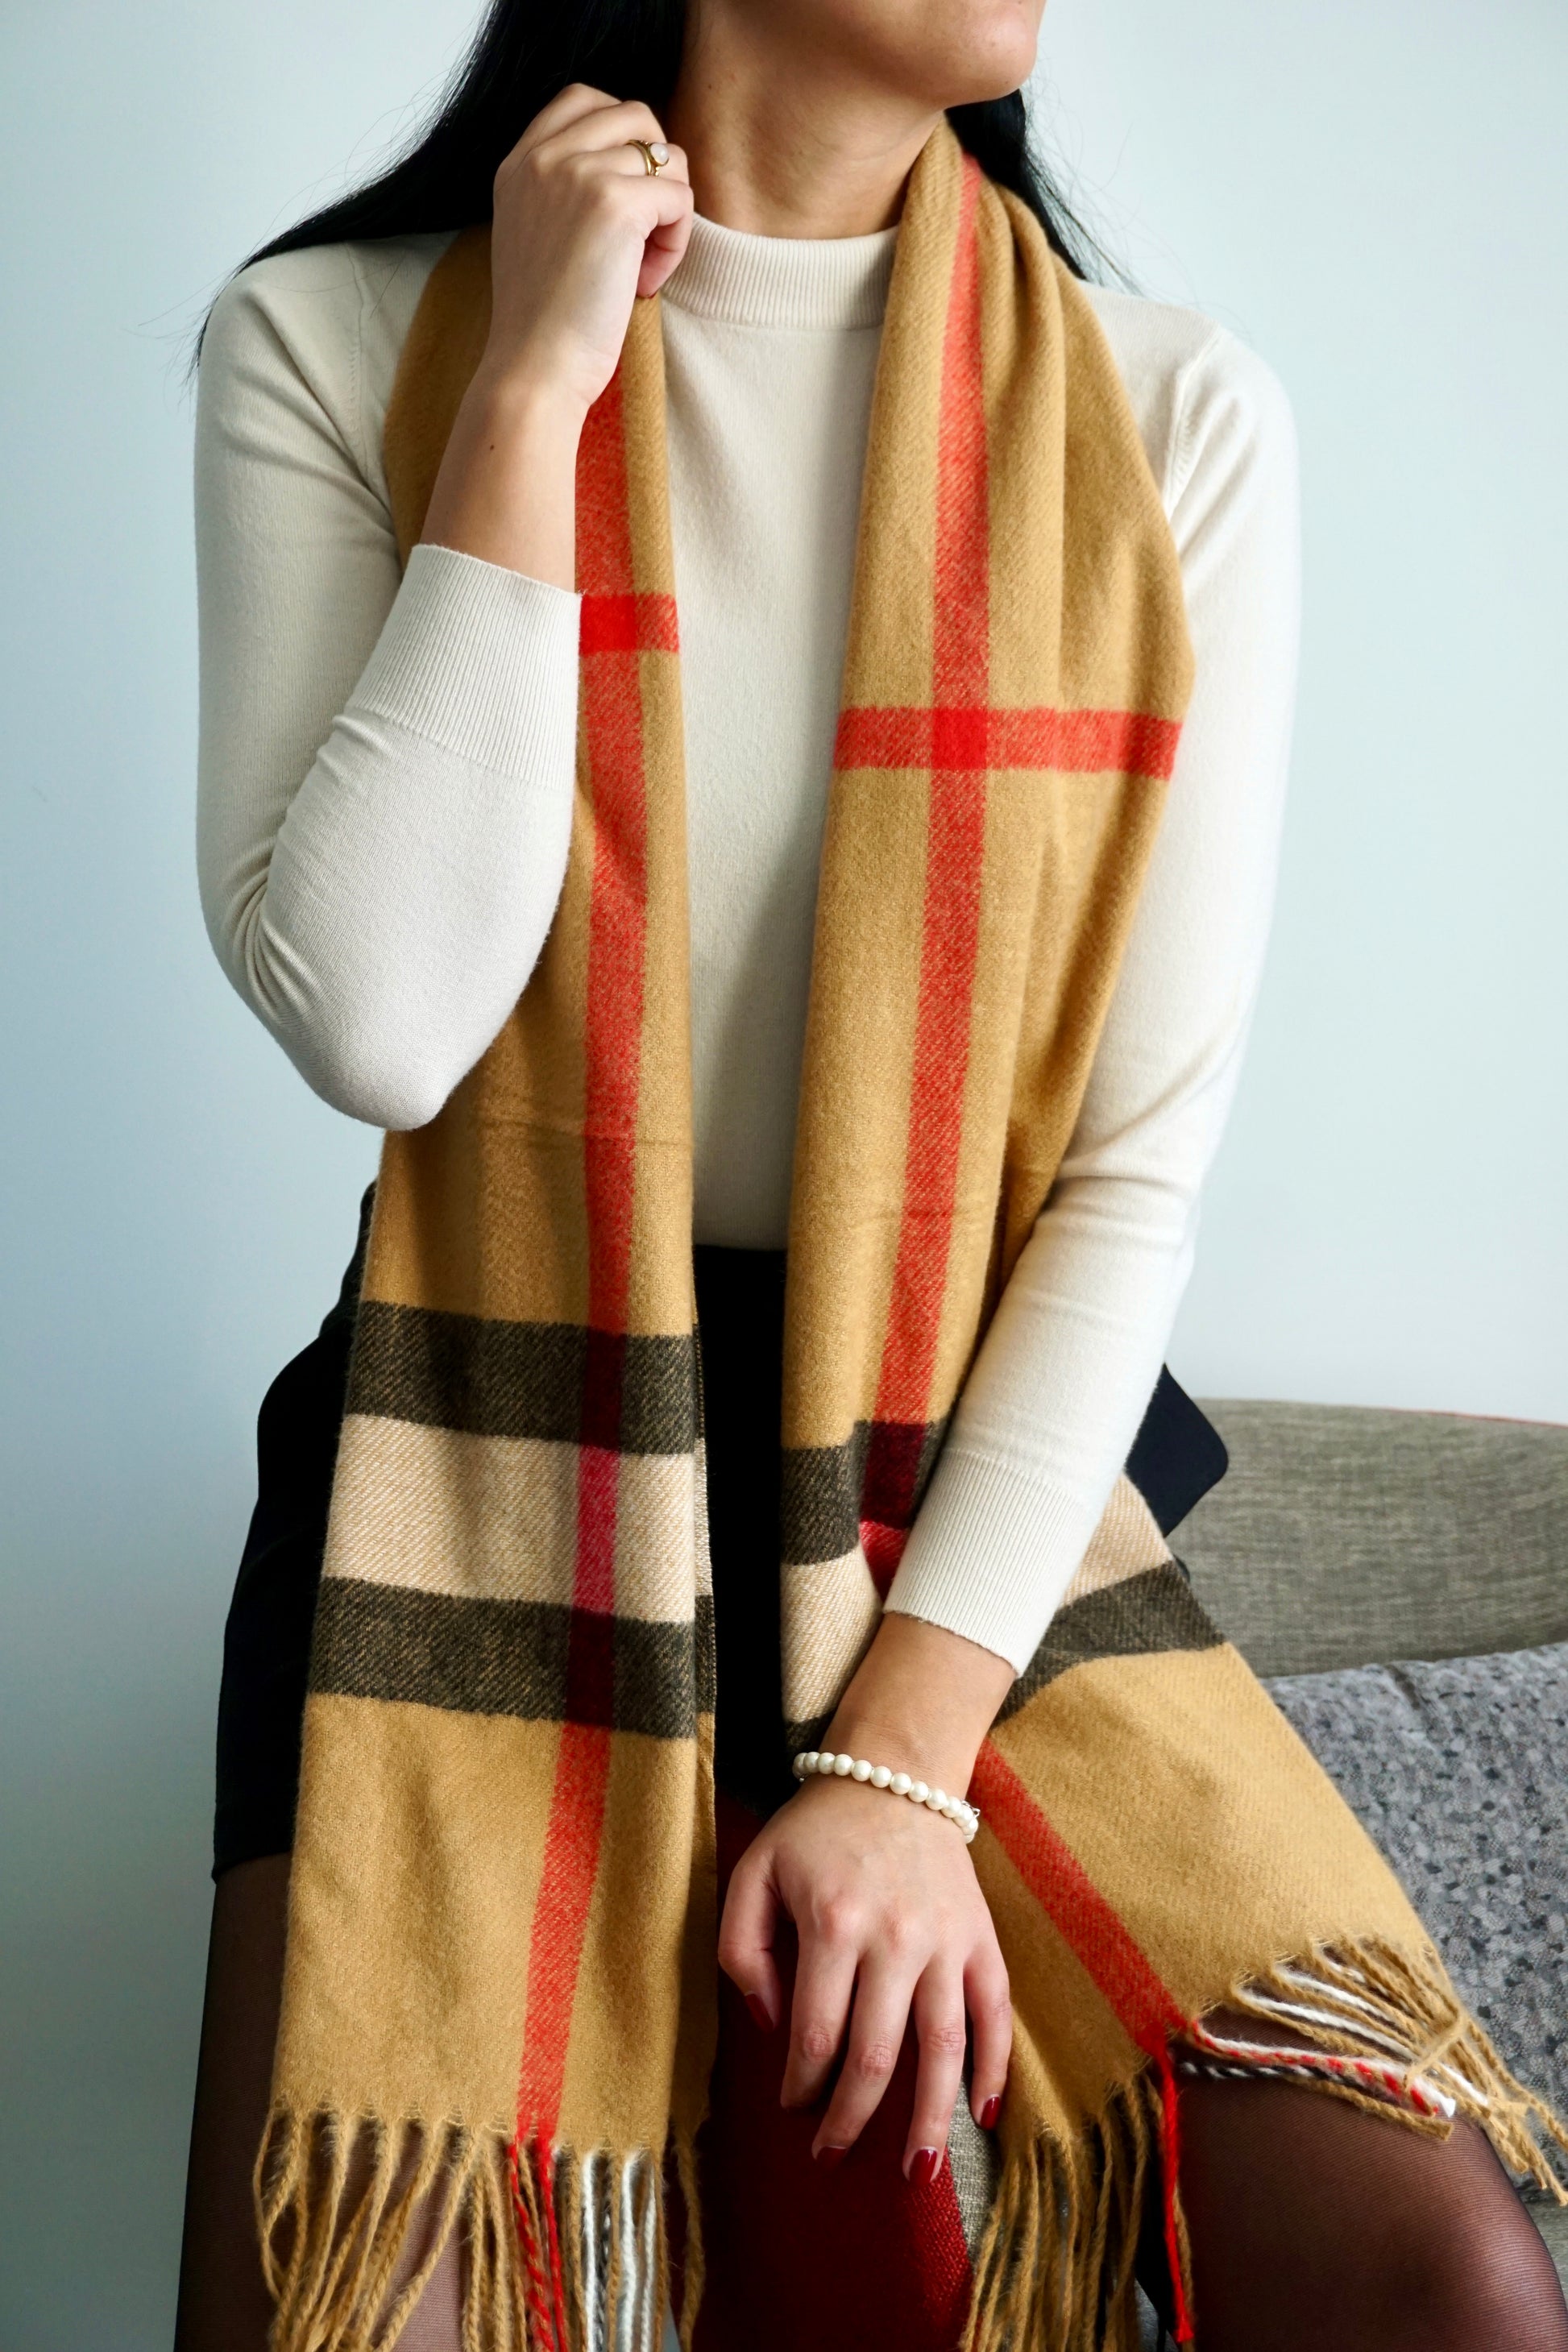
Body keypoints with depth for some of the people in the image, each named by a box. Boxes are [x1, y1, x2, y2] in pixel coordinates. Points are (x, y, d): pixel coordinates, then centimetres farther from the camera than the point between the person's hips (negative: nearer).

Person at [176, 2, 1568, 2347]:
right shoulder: (336, 339, -2)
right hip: (496, 1450, -1)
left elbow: (1141, 1166, -6)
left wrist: (910, 1750, -13)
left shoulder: (1179, 415, -2)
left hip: (968, 1464, 2)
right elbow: (375, 1027, -15)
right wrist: (534, 388, -14)